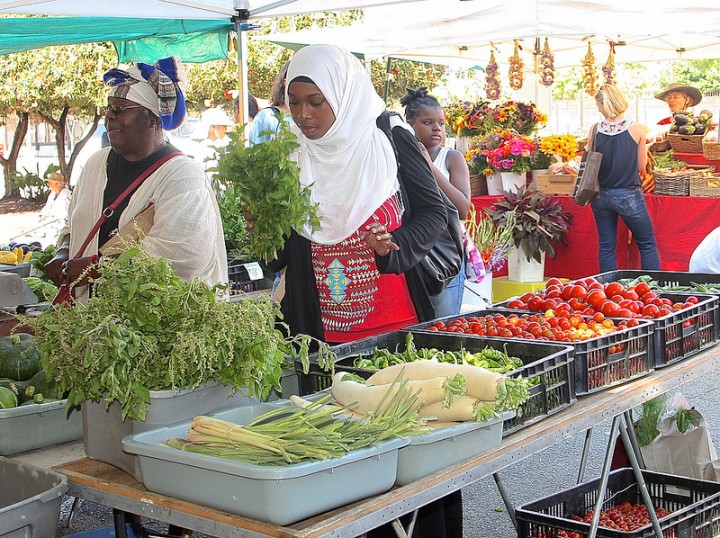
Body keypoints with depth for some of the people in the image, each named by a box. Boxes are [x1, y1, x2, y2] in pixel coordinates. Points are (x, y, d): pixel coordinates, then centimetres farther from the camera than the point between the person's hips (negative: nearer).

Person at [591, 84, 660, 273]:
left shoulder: (595, 130, -6)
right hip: (628, 195, -3)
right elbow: (641, 166, -1)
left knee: (606, 247, 12)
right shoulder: (636, 130, -10)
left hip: (601, 196, 3)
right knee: (647, 245, 10)